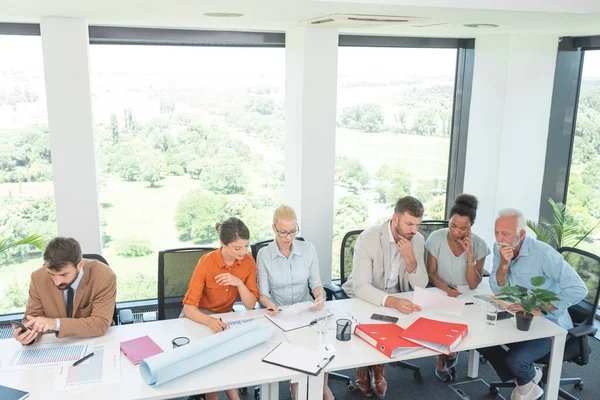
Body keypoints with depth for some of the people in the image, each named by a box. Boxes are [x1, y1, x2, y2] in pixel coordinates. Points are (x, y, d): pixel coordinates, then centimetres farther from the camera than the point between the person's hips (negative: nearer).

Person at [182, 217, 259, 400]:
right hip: (198, 317, -3)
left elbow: (251, 305, -11)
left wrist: (239, 283, -29)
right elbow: (189, 308, -26)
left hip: (225, 315, 3)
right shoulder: (206, 262, -24)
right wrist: (210, 321, -46)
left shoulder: (248, 262, -13)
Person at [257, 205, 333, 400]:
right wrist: (269, 303, -29)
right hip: (278, 314, -2)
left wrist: (320, 295, -22)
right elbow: (263, 293, -7)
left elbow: (316, 282, 1)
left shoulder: (308, 249, -1)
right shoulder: (264, 254, -7)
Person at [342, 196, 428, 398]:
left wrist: (410, 259, -30)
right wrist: (393, 302, -49)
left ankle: (379, 366, 9)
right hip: (363, 297, -4)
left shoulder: (417, 240, -11)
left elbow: (421, 285, -11)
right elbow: (360, 287, -33)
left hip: (396, 298, 4)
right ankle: (362, 367, 8)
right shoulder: (368, 239, -27)